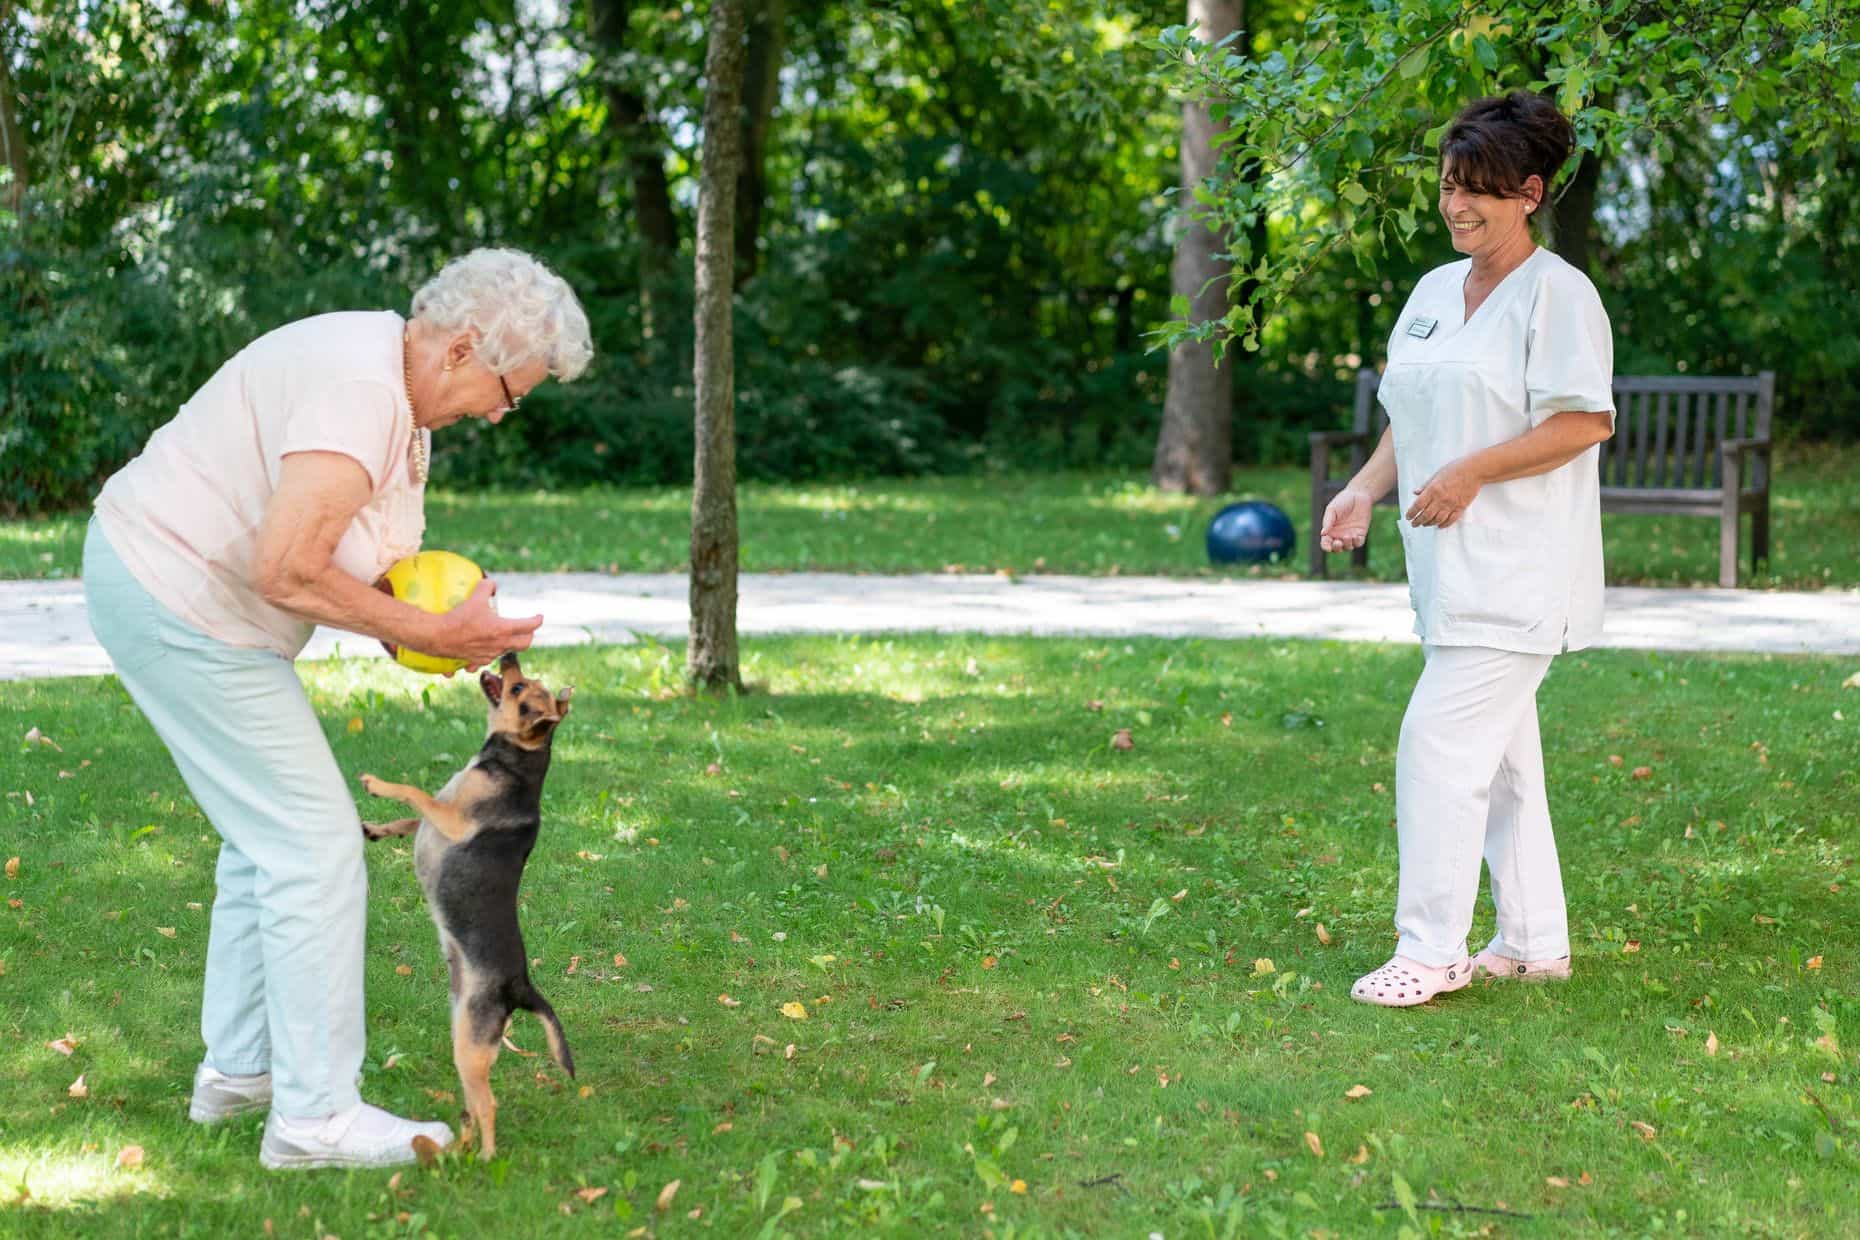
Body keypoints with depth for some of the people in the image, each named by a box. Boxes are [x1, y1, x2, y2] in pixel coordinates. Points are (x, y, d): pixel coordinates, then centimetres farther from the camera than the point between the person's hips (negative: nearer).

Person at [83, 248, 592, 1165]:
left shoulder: (397, 386, 9)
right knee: (314, 843, -7)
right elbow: (288, 572, -29)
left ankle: (237, 1070, 29)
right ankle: (316, 1116, -1)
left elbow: (355, 546, 12)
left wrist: (443, 610, -6)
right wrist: (432, 635, -20)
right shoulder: (360, 393, -25)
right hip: (178, 606, -11)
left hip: (160, 578, 11)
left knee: (268, 836, 18)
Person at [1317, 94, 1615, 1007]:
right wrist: (1365, 489, 4)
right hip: (1454, 567, 9)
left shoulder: (1557, 292, -10)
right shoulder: (1435, 290, 15)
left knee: (1439, 743, -13)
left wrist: (1470, 472, -19)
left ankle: (1430, 949, -6)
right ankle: (1533, 942, 21)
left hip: (1517, 573, -9)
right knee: (1498, 755, 13)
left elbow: (1586, 420, -16)